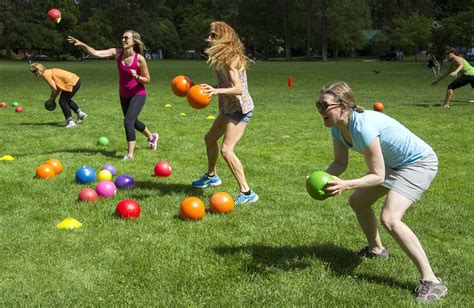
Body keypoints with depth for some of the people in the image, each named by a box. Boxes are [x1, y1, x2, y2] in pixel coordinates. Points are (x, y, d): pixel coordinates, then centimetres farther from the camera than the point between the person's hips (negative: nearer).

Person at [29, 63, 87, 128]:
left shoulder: (46, 75, -11)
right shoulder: (49, 72, 17)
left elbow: (54, 88, -15)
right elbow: (58, 87, 18)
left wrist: (51, 99, -1)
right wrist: (53, 99, 16)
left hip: (72, 83, -10)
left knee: (62, 102, -2)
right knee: (66, 100, 26)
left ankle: (70, 122, 1)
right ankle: (80, 114, 34)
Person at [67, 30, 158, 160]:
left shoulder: (139, 59, -21)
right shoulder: (117, 53, -11)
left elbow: (147, 80, -11)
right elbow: (96, 53, -23)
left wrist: (136, 76, -31)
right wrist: (81, 44, -37)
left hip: (138, 94, -6)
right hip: (124, 95, 6)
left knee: (128, 121, -22)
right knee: (133, 121, 22)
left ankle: (130, 154, -13)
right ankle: (151, 137, 50)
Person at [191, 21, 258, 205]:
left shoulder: (231, 59, -20)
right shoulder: (222, 58, 8)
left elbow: (238, 89, -28)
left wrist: (216, 91, -42)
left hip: (240, 109, -11)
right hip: (229, 108, 11)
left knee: (226, 149, -18)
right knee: (210, 138, 24)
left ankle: (247, 193, -14)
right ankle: (211, 176, 46)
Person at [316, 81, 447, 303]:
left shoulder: (362, 127, -35)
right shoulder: (337, 128, -9)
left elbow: (377, 175, -29)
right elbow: (340, 163, 1)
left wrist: (345, 185, -43)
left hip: (419, 163, -10)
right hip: (393, 163, 10)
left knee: (390, 219, -24)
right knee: (357, 201, 18)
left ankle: (431, 282, -16)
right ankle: (376, 249, 43)